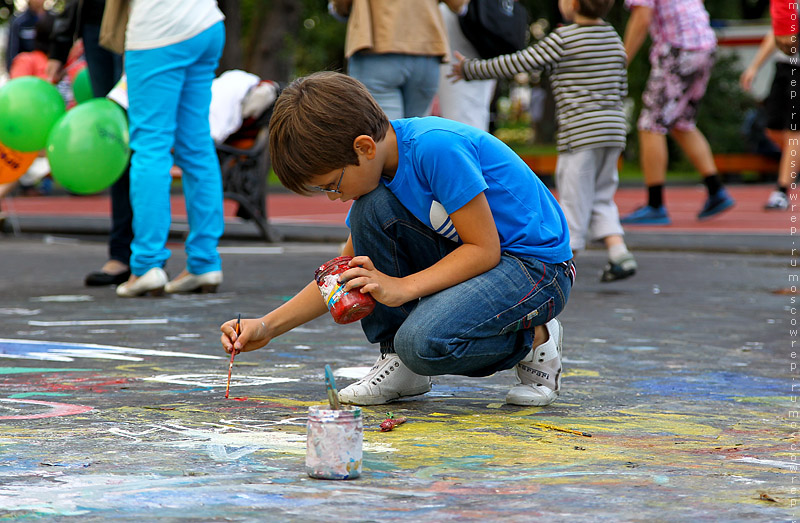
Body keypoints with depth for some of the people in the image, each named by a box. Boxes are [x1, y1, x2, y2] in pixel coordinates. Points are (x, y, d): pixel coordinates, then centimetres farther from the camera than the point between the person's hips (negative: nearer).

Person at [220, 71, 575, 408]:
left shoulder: (436, 147, -26)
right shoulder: (375, 168, 1)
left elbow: (484, 249, -24)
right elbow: (345, 275, 9)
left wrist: (401, 288, -26)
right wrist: (269, 325, -1)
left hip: (538, 266, -8)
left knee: (424, 342, -31)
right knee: (372, 209, -13)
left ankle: (532, 341, -1)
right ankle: (397, 359, -1)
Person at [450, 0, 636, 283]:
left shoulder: (563, 39, -10)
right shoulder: (613, 37, 11)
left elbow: (517, 63, -7)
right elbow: (622, 87, 16)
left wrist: (471, 69, 3)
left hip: (580, 132, -7)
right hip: (613, 130, 7)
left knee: (574, 198, 0)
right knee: (600, 198, 15)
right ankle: (619, 253, 2)